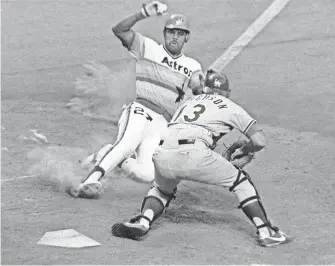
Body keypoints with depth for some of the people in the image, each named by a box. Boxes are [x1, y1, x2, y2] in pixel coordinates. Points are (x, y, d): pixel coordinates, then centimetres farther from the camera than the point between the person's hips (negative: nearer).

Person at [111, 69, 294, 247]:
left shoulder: (189, 102, 34)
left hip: (163, 154, 4)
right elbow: (259, 141, 16)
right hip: (195, 154, -4)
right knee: (241, 182, 17)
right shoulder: (230, 107, 23)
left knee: (162, 190, 33)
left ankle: (142, 222, 6)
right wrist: (241, 151, 36)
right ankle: (265, 232, 8)